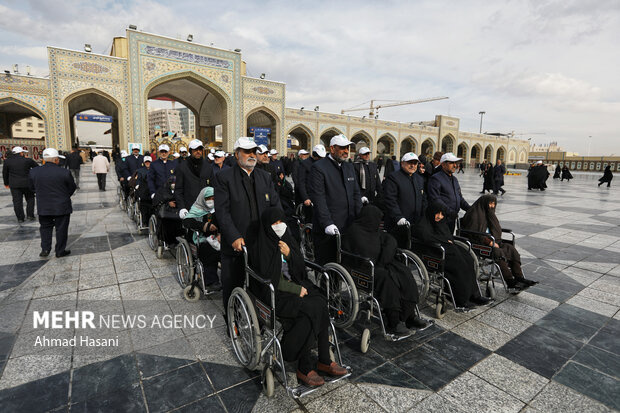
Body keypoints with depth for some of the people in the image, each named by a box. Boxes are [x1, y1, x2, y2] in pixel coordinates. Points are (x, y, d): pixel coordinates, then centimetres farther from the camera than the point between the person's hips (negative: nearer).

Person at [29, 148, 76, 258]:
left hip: (43, 207, 3)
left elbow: (32, 187, 6)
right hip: (62, 206, -3)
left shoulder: (34, 172, -6)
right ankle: (60, 251, 17)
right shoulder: (64, 172, -16)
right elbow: (72, 188, -5)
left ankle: (45, 249, 15)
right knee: (61, 228, 9)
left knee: (45, 227, 20)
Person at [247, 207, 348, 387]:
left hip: (294, 283, 6)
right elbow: (269, 279, -14)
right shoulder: (259, 246, -10)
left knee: (321, 304, -20)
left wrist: (289, 254, -13)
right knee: (312, 308, -25)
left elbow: (300, 267, 7)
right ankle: (304, 367, -12)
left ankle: (323, 361, -8)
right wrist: (297, 290, -15)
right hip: (274, 293, -6)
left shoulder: (285, 239, 8)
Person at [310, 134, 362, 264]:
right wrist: (327, 223, -20)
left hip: (348, 227, 6)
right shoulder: (319, 167, -6)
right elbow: (318, 199, -14)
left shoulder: (350, 167, 17)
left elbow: (356, 194, 16)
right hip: (326, 229, -6)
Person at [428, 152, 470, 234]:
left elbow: (460, 197, 24)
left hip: (452, 219, 8)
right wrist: (449, 212, -22)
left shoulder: (454, 179, 19)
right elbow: (435, 199, -19)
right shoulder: (436, 178, -10)